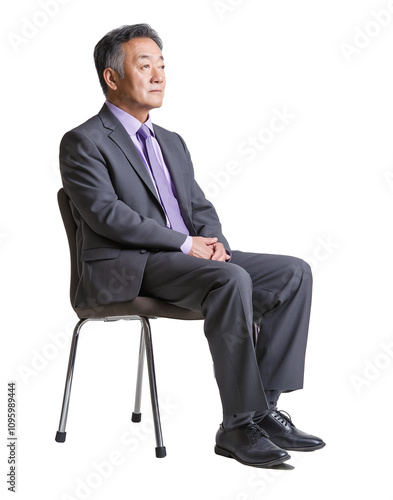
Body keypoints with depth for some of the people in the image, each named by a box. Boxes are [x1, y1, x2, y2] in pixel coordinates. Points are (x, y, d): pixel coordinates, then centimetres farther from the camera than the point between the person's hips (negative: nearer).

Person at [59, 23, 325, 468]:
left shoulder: (172, 143, 23)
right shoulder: (83, 143, -1)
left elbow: (200, 207, 20)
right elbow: (106, 213, -14)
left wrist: (213, 242, -4)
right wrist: (184, 242, -17)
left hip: (187, 258, 8)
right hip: (125, 270, -8)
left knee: (294, 273, -10)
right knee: (232, 280, -33)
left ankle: (263, 407, -12)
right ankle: (239, 424, -26)